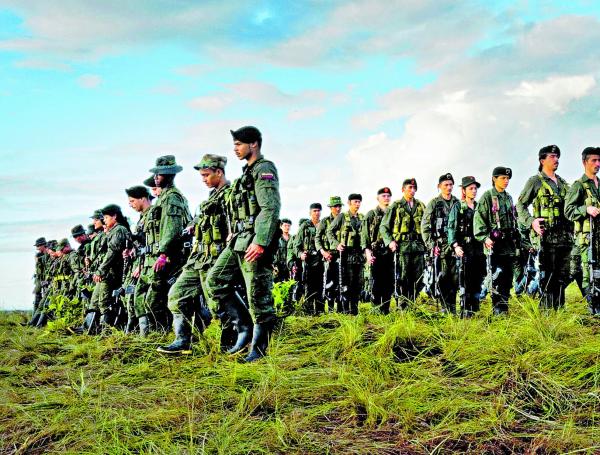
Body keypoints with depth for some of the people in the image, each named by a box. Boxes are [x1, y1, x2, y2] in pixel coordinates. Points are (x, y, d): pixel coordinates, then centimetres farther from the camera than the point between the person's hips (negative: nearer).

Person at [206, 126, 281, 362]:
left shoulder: (264, 170, -10)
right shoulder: (248, 171, 20)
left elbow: (271, 208, -21)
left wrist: (260, 243, -28)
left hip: (255, 242, -10)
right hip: (239, 241, 10)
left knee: (258, 295, -3)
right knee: (215, 281, 8)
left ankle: (258, 347, 6)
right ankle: (244, 328, 12)